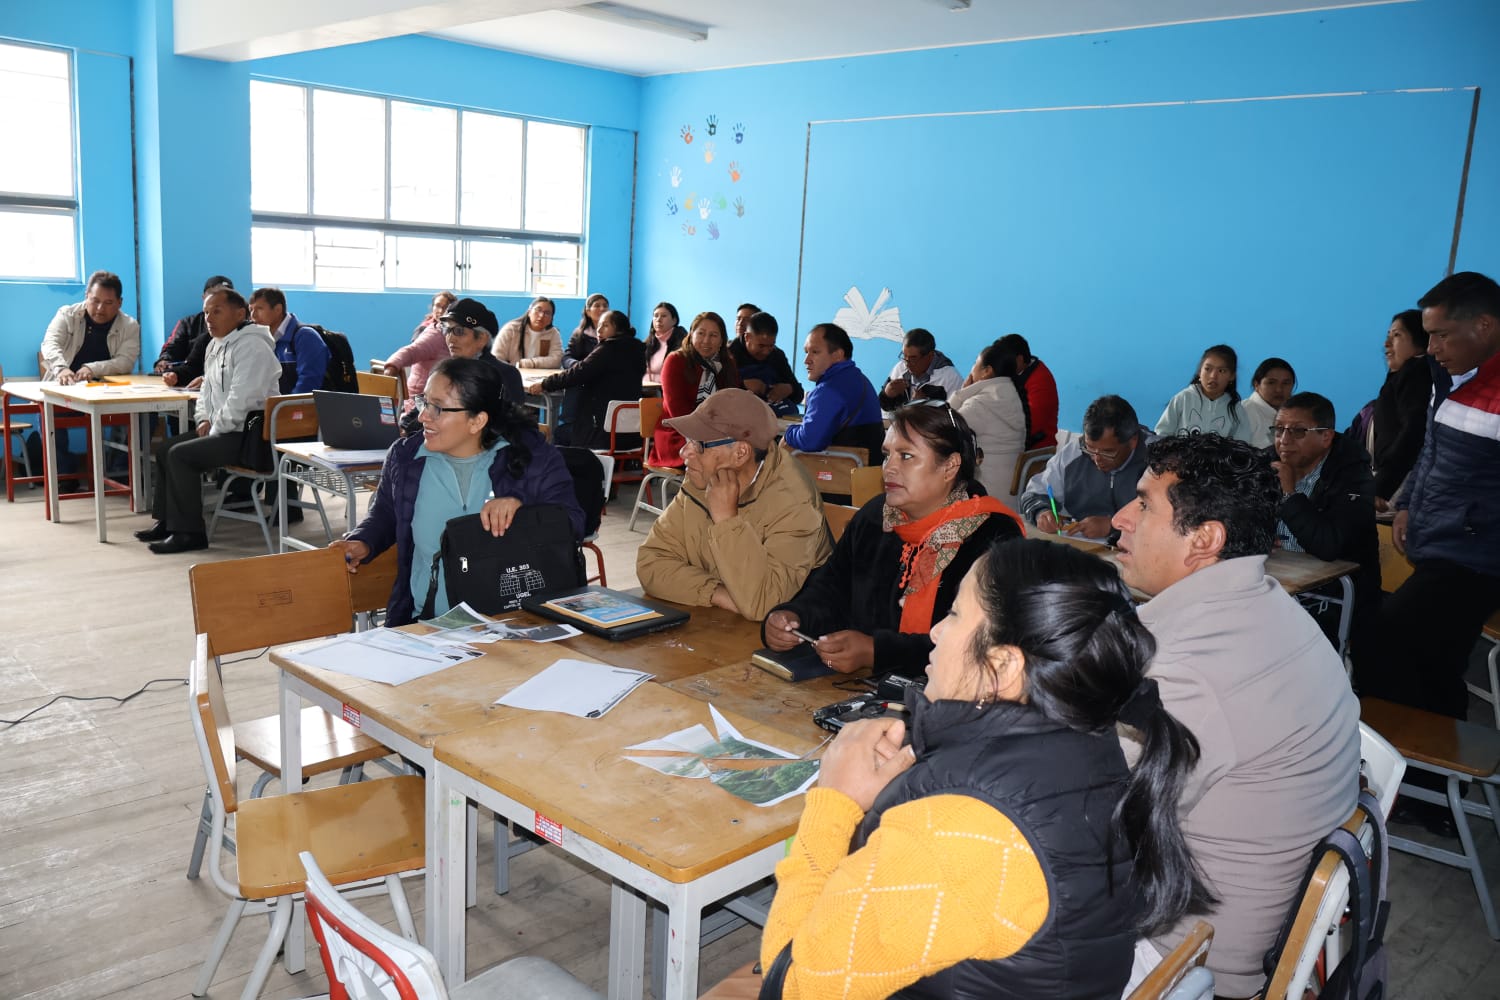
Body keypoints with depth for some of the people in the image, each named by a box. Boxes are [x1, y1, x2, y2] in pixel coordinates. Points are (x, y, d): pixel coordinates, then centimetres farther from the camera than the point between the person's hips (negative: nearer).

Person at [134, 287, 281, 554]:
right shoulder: (215, 345, 16)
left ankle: (189, 532, -12)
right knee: (164, 448, 11)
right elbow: (207, 389, 28)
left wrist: (215, 431, -16)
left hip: (249, 433, -11)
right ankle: (165, 521, 18)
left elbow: (241, 400, -25)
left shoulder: (251, 346, -17)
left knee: (181, 455, -20)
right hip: (220, 429, 11)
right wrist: (205, 419, 11)